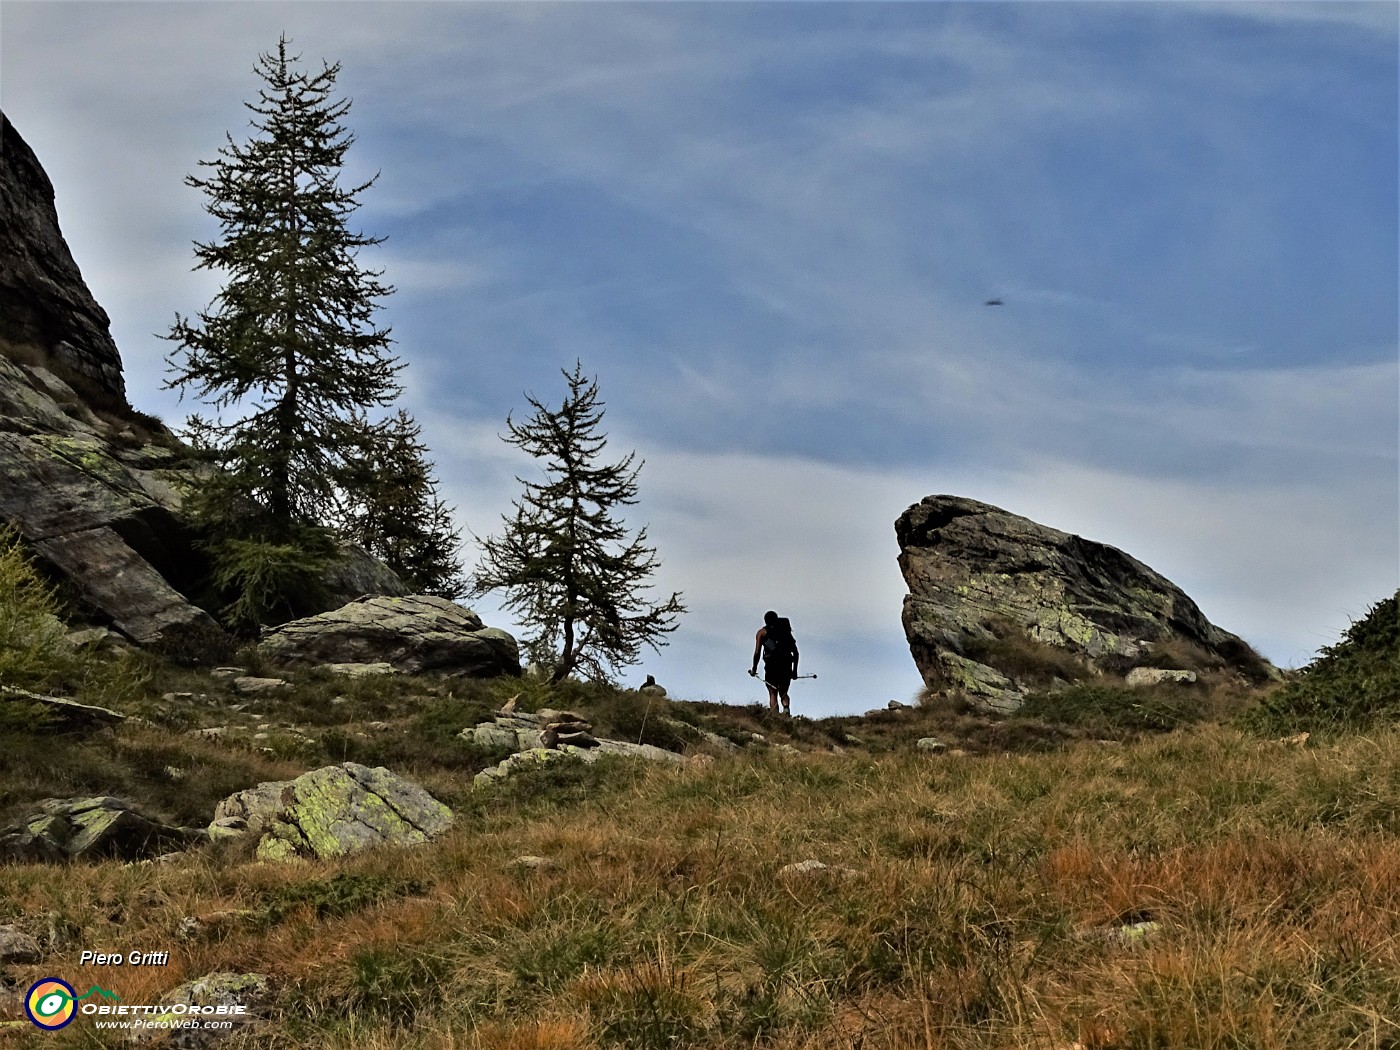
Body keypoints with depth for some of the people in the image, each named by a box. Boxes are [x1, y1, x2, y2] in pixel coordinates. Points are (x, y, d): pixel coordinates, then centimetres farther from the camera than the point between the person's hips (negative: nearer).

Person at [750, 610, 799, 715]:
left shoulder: (762, 632, 12)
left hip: (771, 665, -3)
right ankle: (786, 708, -15)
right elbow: (796, 653, 16)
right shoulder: (786, 630, 21)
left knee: (773, 694, 4)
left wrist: (754, 669, 9)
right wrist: (794, 670, 21)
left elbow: (757, 652, 0)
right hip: (787, 665, 3)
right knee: (783, 693, 15)